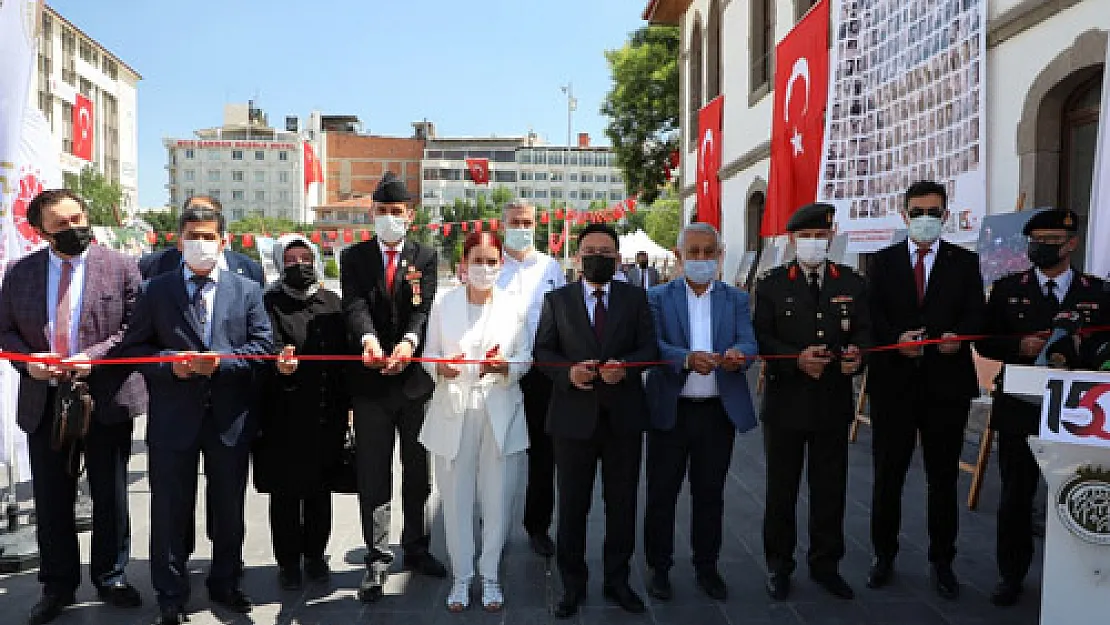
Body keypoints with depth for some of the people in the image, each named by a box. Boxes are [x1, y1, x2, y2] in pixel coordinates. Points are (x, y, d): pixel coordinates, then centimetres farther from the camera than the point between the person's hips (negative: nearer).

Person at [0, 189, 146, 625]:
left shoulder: (120, 267, -4)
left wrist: (93, 356, -20)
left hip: (106, 397, -2)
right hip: (43, 400, 3)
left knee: (110, 496, 9)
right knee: (50, 499, 11)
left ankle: (110, 577, 26)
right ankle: (57, 585, 27)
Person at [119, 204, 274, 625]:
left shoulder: (247, 290, 6)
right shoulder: (157, 290, 6)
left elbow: (264, 346, -1)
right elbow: (134, 347, 4)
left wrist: (221, 361, -16)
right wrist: (170, 362, -14)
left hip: (230, 416, 1)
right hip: (173, 417, 0)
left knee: (229, 508, 13)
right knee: (171, 510, 7)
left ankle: (225, 583, 33)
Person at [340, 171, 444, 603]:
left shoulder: (425, 257, 3)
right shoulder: (354, 257, 3)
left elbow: (425, 307, -11)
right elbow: (355, 305, -12)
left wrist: (409, 341, -32)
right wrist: (368, 338, -34)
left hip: (416, 377, 1)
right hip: (370, 379, -1)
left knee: (418, 472, 14)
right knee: (374, 477, 6)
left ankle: (416, 548, 31)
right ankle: (378, 559, 17)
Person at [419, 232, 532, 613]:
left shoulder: (515, 308, 3)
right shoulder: (442, 305, 3)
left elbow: (525, 360, 3)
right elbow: (429, 354, 5)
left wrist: (504, 366, -19)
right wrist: (441, 367, -17)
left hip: (500, 413, 0)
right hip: (453, 413, 0)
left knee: (497, 499, 5)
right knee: (456, 499, 6)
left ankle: (490, 575, 23)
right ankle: (461, 577, 23)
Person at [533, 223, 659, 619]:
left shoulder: (635, 297, 6)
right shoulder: (556, 299, 5)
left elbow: (649, 347, 0)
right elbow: (542, 351, 1)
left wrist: (626, 366, -20)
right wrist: (568, 371, -18)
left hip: (624, 416, 1)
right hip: (573, 415, 0)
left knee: (622, 503, 11)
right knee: (572, 505, 9)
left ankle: (617, 579, 28)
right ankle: (572, 583, 24)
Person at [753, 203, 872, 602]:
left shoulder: (852, 283, 6)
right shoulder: (771, 284, -1)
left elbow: (863, 332, 4)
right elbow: (762, 339, -6)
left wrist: (856, 354, -18)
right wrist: (797, 359, -22)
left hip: (833, 403, 2)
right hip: (785, 402, -2)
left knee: (830, 488, 12)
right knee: (781, 488, 9)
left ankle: (825, 564, 29)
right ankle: (779, 565, 24)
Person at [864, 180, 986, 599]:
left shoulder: (965, 261, 7)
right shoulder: (884, 260, 7)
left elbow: (976, 314, -1)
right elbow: (873, 314, -1)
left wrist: (958, 337, -22)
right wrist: (895, 338, -19)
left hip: (947, 381, 0)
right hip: (894, 380, 0)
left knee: (943, 477, 10)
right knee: (888, 473, 9)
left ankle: (942, 561, 25)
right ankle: (884, 554, 24)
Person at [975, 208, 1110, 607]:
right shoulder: (1008, 287, 4)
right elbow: (985, 341, 2)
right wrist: (1020, 346, -16)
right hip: (1020, 408, 0)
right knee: (1015, 496, 7)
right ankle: (1012, 575, 22)